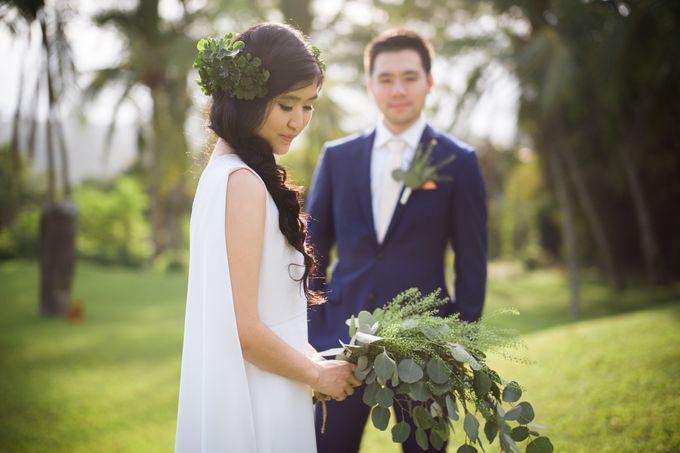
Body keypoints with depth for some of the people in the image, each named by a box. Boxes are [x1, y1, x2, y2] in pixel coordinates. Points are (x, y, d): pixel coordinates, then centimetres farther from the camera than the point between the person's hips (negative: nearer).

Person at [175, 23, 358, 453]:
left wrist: (312, 359, 12)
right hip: (255, 403, -9)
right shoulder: (245, 183, -19)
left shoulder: (224, 172, 8)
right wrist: (317, 373, -8)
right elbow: (245, 328, -22)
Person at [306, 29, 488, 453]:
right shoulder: (337, 156, 6)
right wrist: (311, 332, 3)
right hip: (344, 339, 2)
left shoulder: (458, 162, -1)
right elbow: (314, 249, 9)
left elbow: (472, 262, -1)